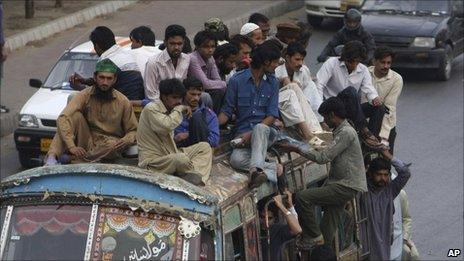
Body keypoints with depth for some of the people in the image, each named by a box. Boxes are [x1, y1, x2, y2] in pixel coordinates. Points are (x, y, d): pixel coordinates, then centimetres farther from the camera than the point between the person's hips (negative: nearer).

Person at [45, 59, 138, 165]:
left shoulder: (123, 102, -4)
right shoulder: (84, 96, -7)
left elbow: (133, 131, 5)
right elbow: (63, 118, -20)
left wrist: (125, 141, -20)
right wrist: (71, 146, -34)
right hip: (87, 142, 1)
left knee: (112, 146, -36)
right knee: (76, 115, -24)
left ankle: (72, 159, -26)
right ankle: (52, 157, -37)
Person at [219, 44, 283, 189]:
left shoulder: (272, 83, 9)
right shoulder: (237, 81, 2)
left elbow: (273, 115, 1)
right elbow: (226, 111, 6)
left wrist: (251, 134, -14)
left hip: (266, 131, 1)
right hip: (242, 132, -1)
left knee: (259, 128, -38)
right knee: (236, 159, -33)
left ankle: (256, 169, -53)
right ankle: (273, 169, -32)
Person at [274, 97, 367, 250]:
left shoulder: (346, 133, -15)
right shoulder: (341, 131, 18)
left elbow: (323, 157, -20)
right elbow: (329, 158, 21)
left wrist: (295, 149, -14)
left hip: (347, 187, -10)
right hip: (341, 185, 10)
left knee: (301, 197, -18)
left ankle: (314, 236, -6)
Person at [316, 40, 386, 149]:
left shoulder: (363, 70, 9)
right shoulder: (332, 64, -6)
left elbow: (368, 88, -3)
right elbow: (318, 85, -14)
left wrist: (375, 98, -29)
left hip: (351, 109, 5)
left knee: (379, 107, -18)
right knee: (350, 91, -34)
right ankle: (364, 131, -35)